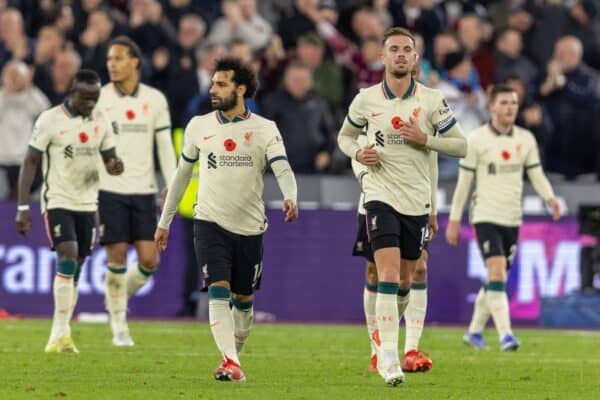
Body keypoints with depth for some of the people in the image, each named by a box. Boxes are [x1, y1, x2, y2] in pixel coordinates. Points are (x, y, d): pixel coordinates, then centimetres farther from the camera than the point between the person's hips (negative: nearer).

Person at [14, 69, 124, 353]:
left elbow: (109, 158, 13)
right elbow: (30, 162, -7)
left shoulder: (100, 122, 6)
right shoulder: (50, 120, -9)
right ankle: (60, 334, -18)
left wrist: (114, 166, -13)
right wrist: (23, 206, -12)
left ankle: (60, 337, 12)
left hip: (88, 203, 5)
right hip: (58, 201, -5)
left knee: (76, 269, 5)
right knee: (68, 257, -20)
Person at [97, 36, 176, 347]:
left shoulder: (155, 100, 5)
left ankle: (119, 294, 25)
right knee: (117, 257, -5)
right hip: (108, 189, -2)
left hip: (144, 190, 2)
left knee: (149, 260, -4)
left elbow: (165, 146, 7)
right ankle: (119, 327, 7)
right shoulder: (98, 99, -1)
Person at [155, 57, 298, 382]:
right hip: (210, 222, 0)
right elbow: (182, 173, 14)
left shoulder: (264, 129, -2)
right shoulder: (198, 126, 4)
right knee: (218, 290, -17)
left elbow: (283, 169, -14)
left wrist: (290, 198, -36)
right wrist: (164, 221, 17)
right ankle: (230, 363, -25)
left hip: (250, 227, 0)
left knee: (243, 300, 11)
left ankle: (235, 355, 32)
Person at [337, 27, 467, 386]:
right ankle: (388, 357, -21)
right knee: (388, 273, -17)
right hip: (381, 196, -2)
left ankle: (390, 331, 39)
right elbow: (345, 136, 16)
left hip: (417, 200, 2)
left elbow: (461, 145, 1)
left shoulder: (432, 100, -2)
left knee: (405, 281, 11)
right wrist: (358, 152, -6)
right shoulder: (366, 100, -1)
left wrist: (424, 139, -15)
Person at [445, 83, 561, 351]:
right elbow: (464, 181, -1)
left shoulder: (525, 139, 6)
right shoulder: (477, 139, -5)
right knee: (497, 273, -19)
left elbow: (537, 175, 6)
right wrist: (454, 220, -1)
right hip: (486, 217, -5)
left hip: (512, 219, 5)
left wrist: (550, 198, -15)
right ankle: (505, 335, -23)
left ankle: (474, 331, 28)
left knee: (496, 279, 12)